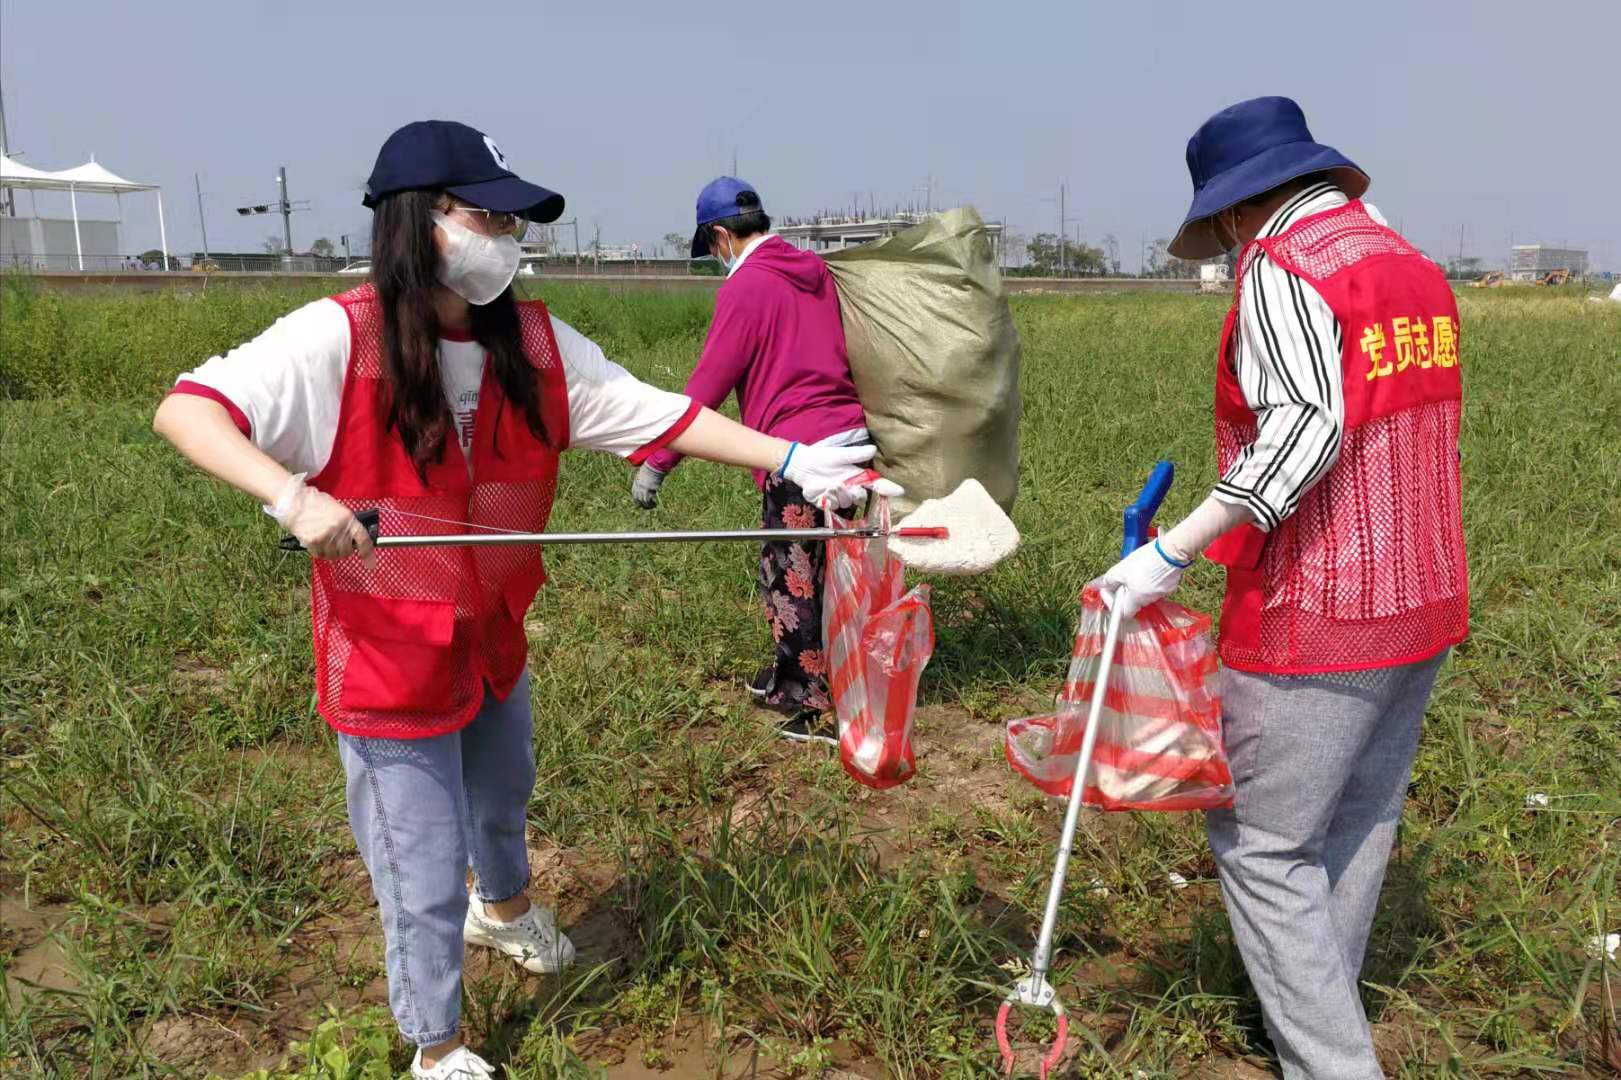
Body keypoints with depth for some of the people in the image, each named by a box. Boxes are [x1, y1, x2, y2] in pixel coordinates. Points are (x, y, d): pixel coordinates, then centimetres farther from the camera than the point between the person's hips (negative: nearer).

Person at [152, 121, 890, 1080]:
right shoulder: (337, 339, -20)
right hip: (387, 662, -5)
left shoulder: (536, 344, -7)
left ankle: (505, 908, 66)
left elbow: (657, 415, -10)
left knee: (501, 802, 31)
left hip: (494, 642, 6)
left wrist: (791, 460, -18)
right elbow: (185, 409, -21)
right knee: (427, 876, 7)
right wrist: (292, 495, -37)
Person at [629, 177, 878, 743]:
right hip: (852, 436, 8)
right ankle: (793, 680, 35)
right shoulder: (816, 271, 12)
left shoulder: (744, 287, -9)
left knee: (791, 585, 4)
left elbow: (706, 385, -11)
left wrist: (656, 463, -5)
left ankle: (824, 711, 12)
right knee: (805, 575, 20)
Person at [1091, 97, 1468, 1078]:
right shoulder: (1417, 269, 12)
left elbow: (1304, 430, -26)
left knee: (1262, 845, 1)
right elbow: (1409, 430, 15)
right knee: (1357, 829, 18)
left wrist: (1172, 554, -26)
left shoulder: (1282, 267, -13)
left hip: (1319, 618, -9)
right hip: (1423, 602, 9)